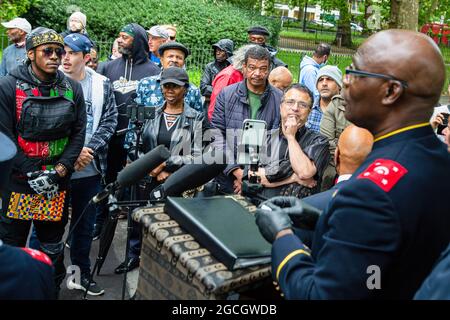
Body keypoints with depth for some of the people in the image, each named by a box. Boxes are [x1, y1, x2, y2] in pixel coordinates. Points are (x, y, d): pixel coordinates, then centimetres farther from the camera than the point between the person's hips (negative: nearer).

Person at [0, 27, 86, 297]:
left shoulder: (72, 88, 3)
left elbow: (78, 134, 0)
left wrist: (57, 172, -10)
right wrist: (33, 175, -14)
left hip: (58, 183, 3)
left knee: (53, 243, 14)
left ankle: (53, 290, 31)